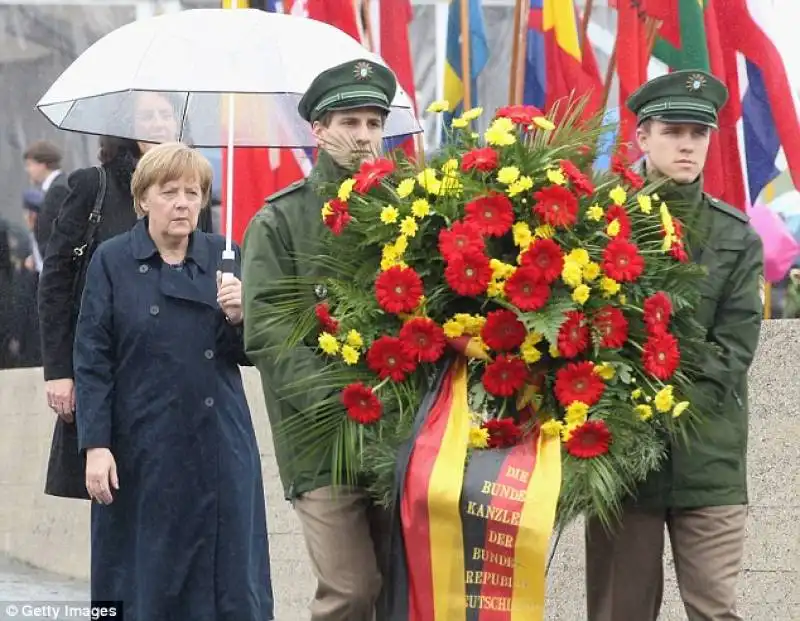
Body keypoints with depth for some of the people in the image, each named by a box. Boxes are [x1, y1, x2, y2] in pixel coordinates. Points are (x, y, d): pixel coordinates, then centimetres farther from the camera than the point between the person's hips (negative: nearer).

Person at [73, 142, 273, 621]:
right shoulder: (112, 261, 1)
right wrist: (95, 445, -9)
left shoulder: (223, 257, 8)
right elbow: (92, 361, -1)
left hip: (220, 447, 2)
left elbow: (248, 355, 11)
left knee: (229, 581, 1)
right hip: (144, 450, -2)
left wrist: (238, 317, -10)